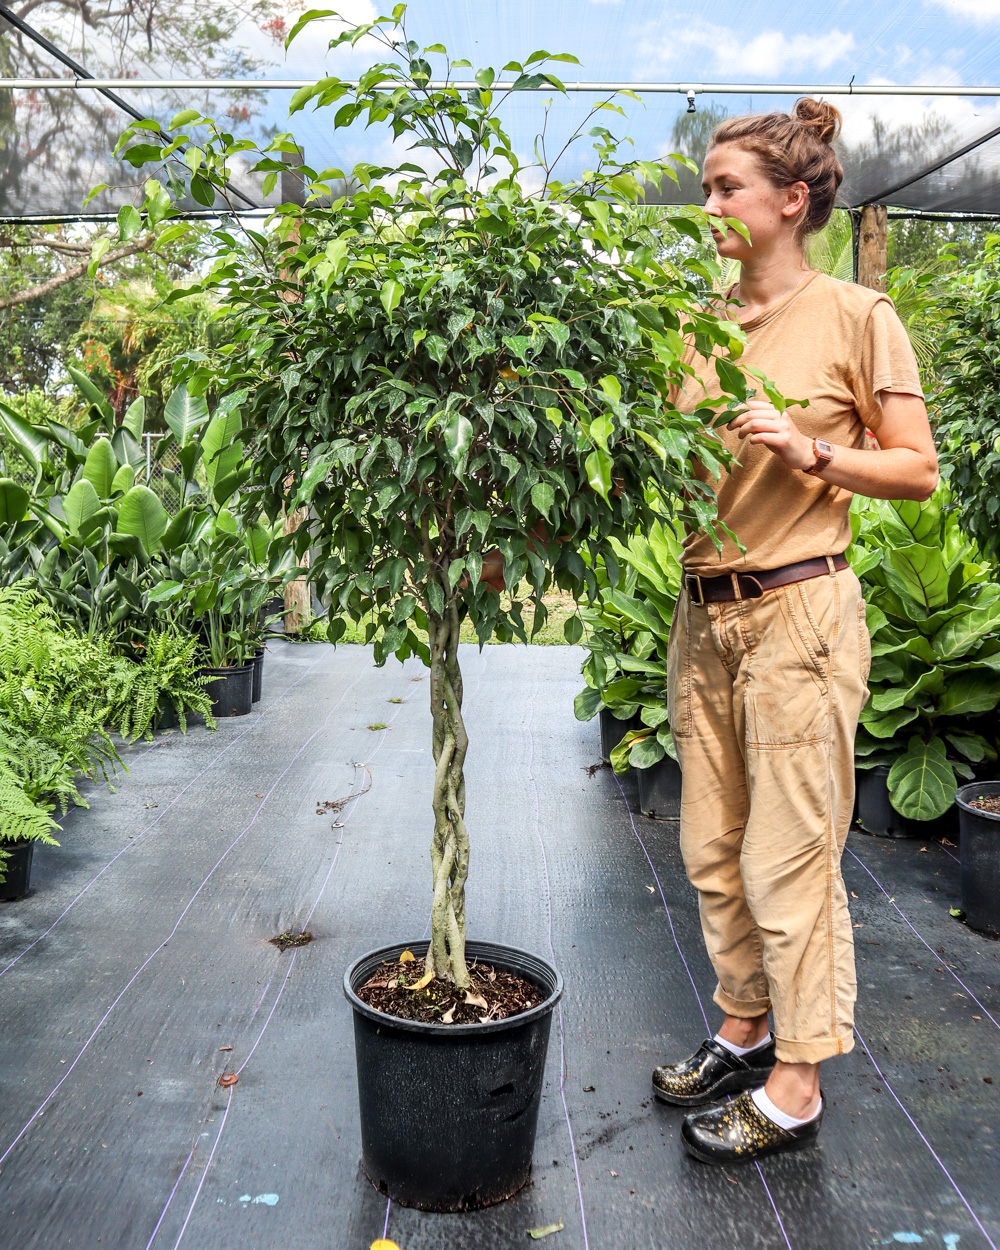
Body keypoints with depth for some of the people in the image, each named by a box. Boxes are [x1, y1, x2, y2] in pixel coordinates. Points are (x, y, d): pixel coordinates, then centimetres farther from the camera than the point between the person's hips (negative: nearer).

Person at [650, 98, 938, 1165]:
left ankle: (796, 1087, 17)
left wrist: (809, 450, -16)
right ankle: (743, 1030, 33)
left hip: (797, 612, -6)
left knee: (789, 857, 1)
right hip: (704, 612, 6)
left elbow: (918, 470, -3)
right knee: (712, 848, 13)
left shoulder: (856, 317, -3)